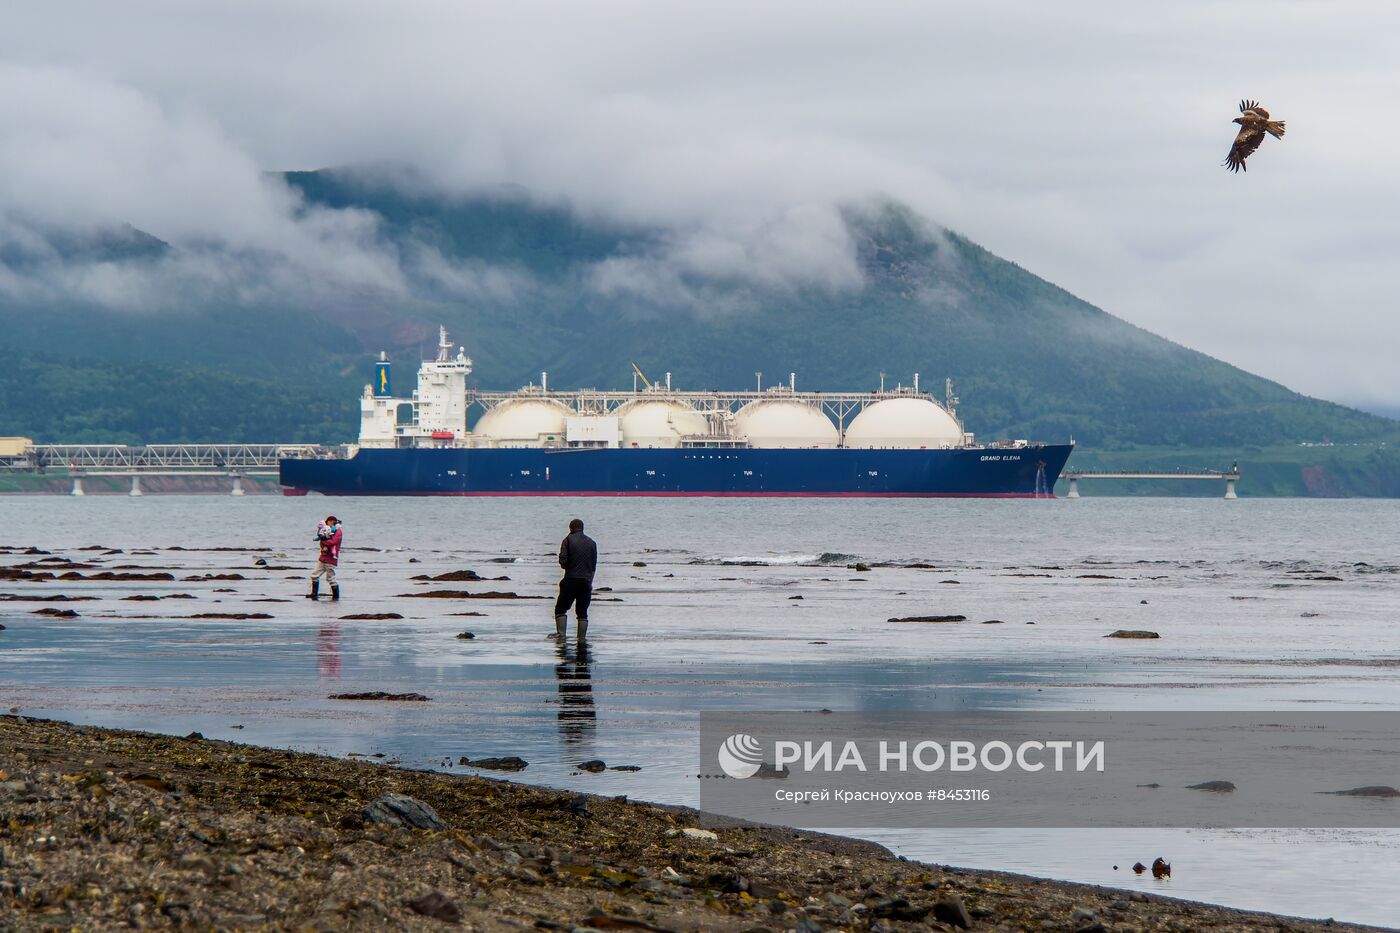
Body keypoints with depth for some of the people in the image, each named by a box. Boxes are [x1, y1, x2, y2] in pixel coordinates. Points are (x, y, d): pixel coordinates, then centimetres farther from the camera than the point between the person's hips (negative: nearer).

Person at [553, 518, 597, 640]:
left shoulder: (568, 540, -2)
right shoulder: (592, 543, 11)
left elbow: (562, 561, -11)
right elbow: (594, 565, 11)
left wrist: (567, 567, 11)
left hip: (571, 580, -4)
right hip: (586, 581, 4)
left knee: (560, 609, 4)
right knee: (582, 612, 7)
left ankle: (561, 633, -10)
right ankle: (582, 638, 3)